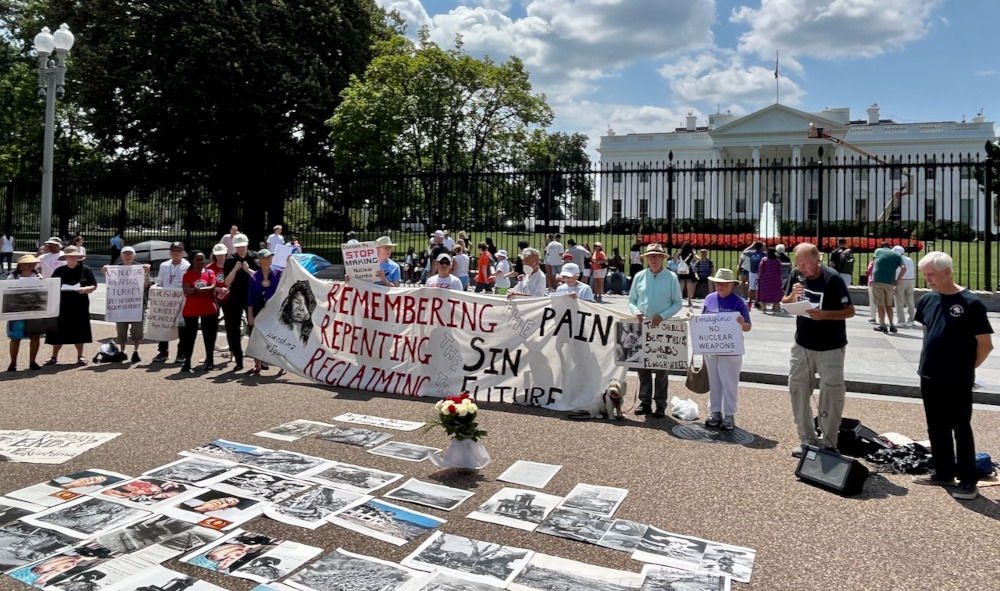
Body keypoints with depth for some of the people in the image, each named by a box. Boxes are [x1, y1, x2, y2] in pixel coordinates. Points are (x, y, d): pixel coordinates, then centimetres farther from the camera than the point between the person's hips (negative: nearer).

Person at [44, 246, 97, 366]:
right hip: (62, 305, 1)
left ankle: (80, 356, 15)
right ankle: (54, 356, 14)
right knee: (59, 331, 4)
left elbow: (94, 286, 1)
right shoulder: (59, 271, 6)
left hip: (80, 306, -1)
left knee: (79, 331, 5)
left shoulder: (85, 270, 3)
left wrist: (86, 289, -18)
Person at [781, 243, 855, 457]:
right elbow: (785, 303, 7)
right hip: (802, 345, 5)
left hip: (830, 348, -5)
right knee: (797, 390, 7)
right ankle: (807, 440, 18)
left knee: (831, 394, -1)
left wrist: (824, 314, -29)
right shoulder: (796, 274, -2)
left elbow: (850, 311, -13)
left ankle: (829, 444, 11)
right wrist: (792, 296, -15)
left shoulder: (833, 279, -16)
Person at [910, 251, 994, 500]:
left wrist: (966, 368, -2)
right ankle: (942, 472, 29)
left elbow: (985, 344, -9)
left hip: (957, 381, -6)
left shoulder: (970, 303, -13)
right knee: (936, 428, 15)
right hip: (929, 377, 6)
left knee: (961, 429, 4)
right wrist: (928, 360, 12)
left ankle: (968, 480, 16)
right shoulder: (927, 300, 4)